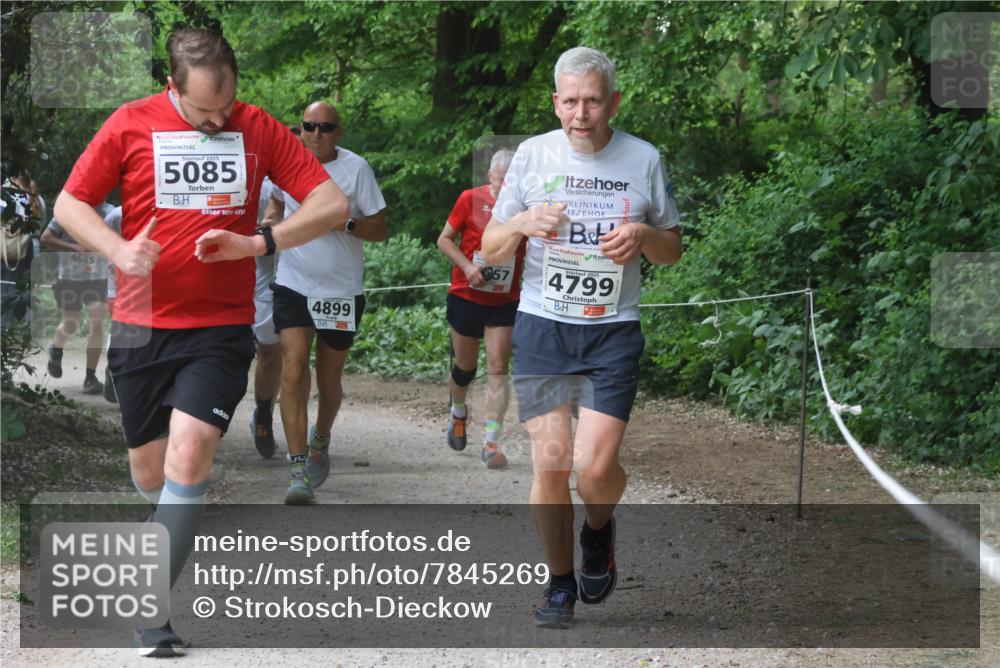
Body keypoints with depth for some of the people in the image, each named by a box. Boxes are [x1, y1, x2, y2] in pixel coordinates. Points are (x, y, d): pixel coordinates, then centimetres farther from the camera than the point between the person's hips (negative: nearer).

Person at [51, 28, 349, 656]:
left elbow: (334, 205, -1)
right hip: (142, 327, 1)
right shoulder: (131, 125, 0)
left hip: (221, 327, -1)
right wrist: (119, 250, -14)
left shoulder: (259, 129, 1)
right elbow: (70, 203, 6)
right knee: (150, 473, 6)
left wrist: (258, 243, -15)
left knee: (189, 452, -18)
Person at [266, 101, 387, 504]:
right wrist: (270, 220, 4)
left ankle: (321, 439, 43)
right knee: (294, 369, -17)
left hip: (342, 290, -1)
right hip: (293, 286, 1)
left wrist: (345, 222, -22)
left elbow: (381, 230, -5)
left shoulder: (356, 168, -8)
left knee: (329, 379, 12)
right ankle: (299, 470, -20)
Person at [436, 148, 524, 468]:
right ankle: (458, 413, 43)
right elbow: (445, 240, 0)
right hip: (466, 296, 0)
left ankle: (491, 443, -13)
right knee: (466, 367, 12)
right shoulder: (471, 199, -7)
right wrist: (467, 266, -14)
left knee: (497, 369, -10)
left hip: (504, 302, 0)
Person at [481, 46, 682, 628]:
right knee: (551, 462, -4)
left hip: (613, 331, -1)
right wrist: (524, 223, -14)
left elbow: (672, 248, 12)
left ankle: (599, 530, 22)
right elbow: (491, 249, 7)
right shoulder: (534, 154, 3)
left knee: (596, 466, -13)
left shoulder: (644, 160, 3)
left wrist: (642, 236, -11)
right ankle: (561, 586, 13)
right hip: (542, 326, 1)